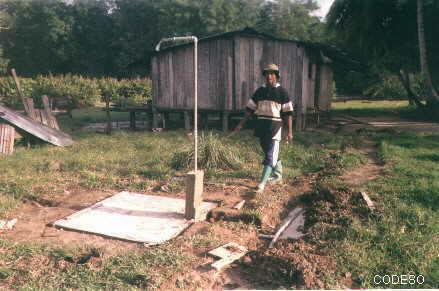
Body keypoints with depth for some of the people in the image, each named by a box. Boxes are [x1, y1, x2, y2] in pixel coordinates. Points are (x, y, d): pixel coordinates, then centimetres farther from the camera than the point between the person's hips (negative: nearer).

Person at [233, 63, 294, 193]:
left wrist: (290, 131, -9)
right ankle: (278, 175, 35)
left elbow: (288, 112, -5)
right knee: (269, 153, 16)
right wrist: (241, 124, 6)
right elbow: (250, 108, 12)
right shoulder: (260, 91, 10)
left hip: (274, 126, -5)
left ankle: (262, 183, -10)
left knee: (270, 155, -8)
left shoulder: (281, 92, -3)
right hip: (261, 126, 5)